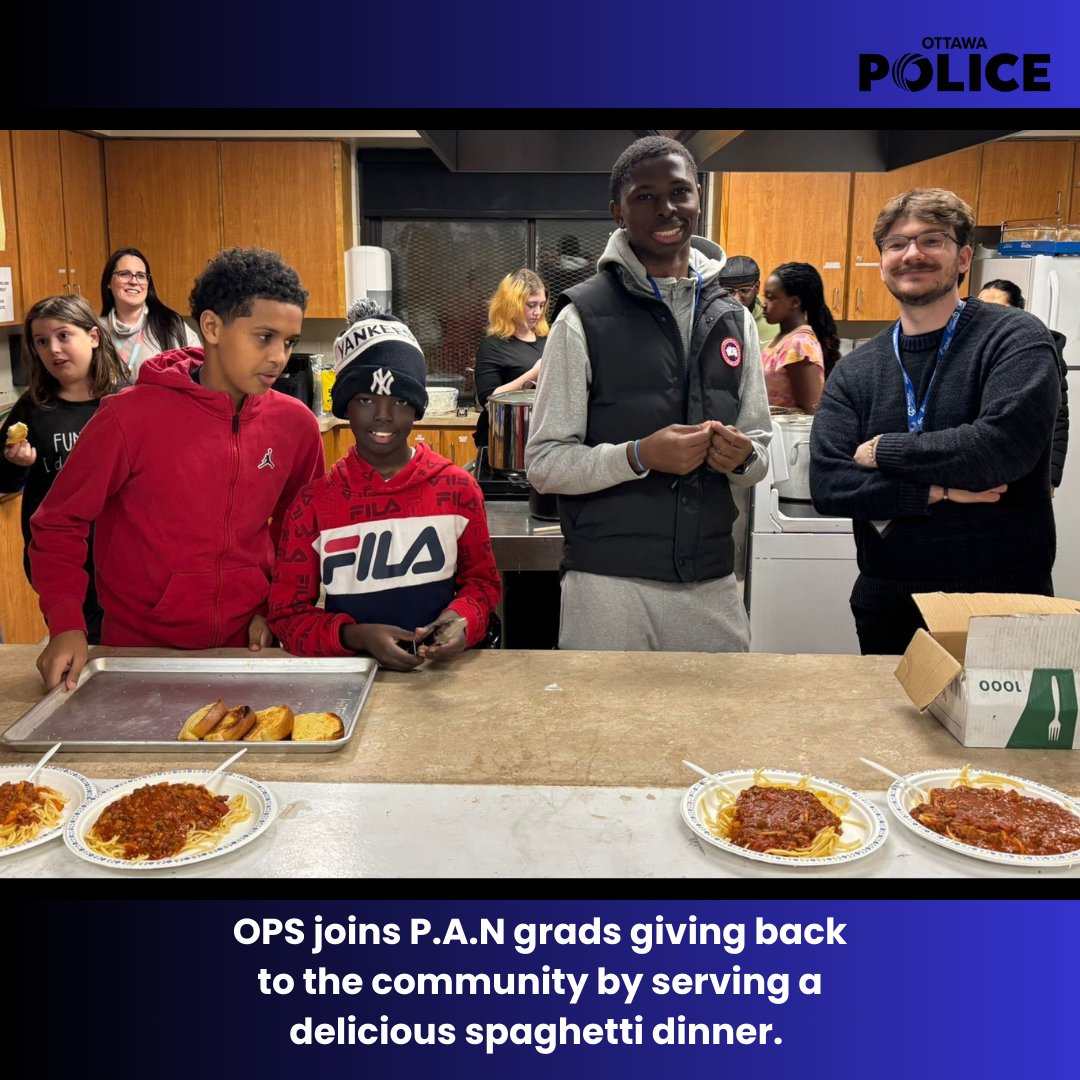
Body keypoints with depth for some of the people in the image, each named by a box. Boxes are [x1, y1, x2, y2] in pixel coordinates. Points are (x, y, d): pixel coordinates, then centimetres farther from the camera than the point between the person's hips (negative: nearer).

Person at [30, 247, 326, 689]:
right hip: (140, 648, -2)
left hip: (246, 646, 3)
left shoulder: (296, 424, -5)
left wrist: (275, 607, 1)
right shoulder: (131, 416, -15)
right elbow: (58, 524, -6)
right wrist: (67, 624, -16)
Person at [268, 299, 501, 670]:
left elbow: (481, 580, 13)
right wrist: (356, 637, -15)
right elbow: (288, 614, 2)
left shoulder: (457, 489, 2)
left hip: (441, 671, 1)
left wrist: (463, 619, -8)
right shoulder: (314, 501, -1)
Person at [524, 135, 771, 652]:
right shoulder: (583, 317, -5)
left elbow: (760, 451, 15)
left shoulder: (733, 318, 9)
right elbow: (544, 463, -7)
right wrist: (639, 456, -20)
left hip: (713, 584, 5)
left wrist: (742, 456, -7)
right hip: (610, 584, -4)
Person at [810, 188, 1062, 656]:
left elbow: (1006, 445, -23)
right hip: (887, 605, 3)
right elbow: (827, 485, -7)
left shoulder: (1014, 337, -6)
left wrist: (881, 451, -13)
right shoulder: (854, 372, 4)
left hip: (1004, 600, -3)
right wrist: (937, 493, -18)